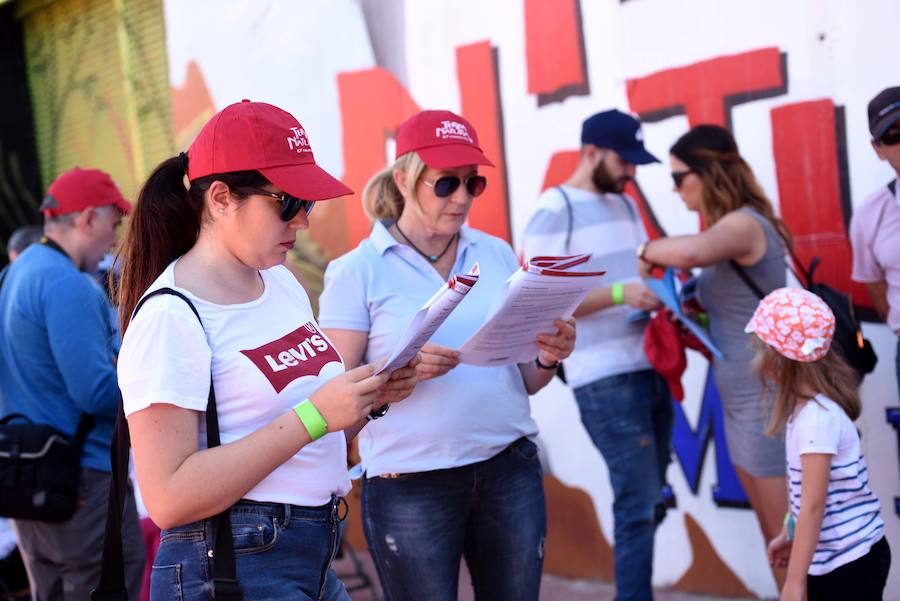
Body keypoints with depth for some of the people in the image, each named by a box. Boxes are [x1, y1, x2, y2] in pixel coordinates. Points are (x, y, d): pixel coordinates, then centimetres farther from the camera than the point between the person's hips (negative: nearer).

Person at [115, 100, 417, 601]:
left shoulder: (282, 283, 7)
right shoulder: (170, 316, -16)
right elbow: (169, 499, -22)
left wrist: (372, 396, -2)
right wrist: (313, 416, -23)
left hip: (317, 560, 7)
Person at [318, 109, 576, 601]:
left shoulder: (497, 255, 8)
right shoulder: (358, 272, -4)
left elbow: (524, 380, 14)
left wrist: (548, 358, -8)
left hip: (510, 472, 4)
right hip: (410, 486, -4)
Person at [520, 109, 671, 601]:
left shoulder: (624, 205, 16)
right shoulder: (554, 211, -7)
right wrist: (619, 294, -22)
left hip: (649, 368, 8)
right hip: (605, 378, -8)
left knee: (649, 502, 11)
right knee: (640, 503, -9)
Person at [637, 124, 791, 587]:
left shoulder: (744, 224, -16)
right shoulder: (733, 228, 13)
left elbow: (692, 252, -38)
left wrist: (650, 250, -20)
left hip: (769, 400, -10)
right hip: (742, 402, 10)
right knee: (774, 534, 16)